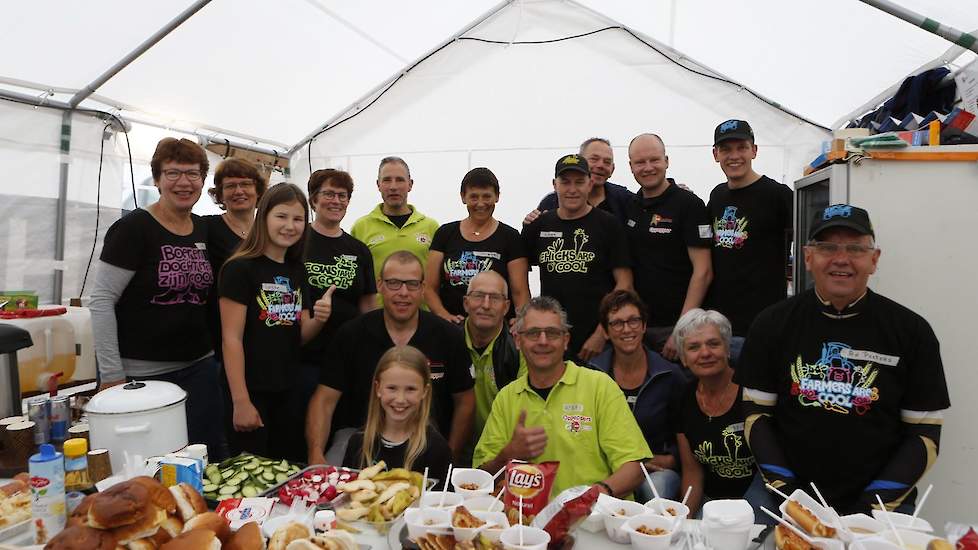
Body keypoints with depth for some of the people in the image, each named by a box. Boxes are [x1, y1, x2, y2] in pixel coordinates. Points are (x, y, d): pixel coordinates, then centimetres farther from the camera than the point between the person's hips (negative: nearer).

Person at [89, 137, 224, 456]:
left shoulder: (205, 230, 7)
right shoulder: (133, 228, -10)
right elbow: (102, 301, -11)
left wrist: (215, 353, 12)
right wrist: (111, 374, -13)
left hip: (199, 367, 6)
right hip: (141, 373, -5)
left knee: (209, 459, 9)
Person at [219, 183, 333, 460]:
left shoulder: (297, 271, 8)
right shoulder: (240, 268, -11)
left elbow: (300, 335, 10)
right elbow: (232, 338, -14)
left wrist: (319, 319, -12)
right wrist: (241, 401, -17)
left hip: (289, 391, 6)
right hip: (252, 392, -6)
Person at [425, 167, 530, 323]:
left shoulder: (510, 237, 7)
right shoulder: (445, 233, 13)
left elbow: (520, 293, 2)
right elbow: (429, 288, 10)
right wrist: (444, 315, -7)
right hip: (450, 328, 1)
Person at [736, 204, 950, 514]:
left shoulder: (911, 332, -1)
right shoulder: (773, 324, 0)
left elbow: (924, 433, 1)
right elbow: (757, 413, 2)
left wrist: (876, 505, -9)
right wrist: (785, 490, -8)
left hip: (879, 503, 0)